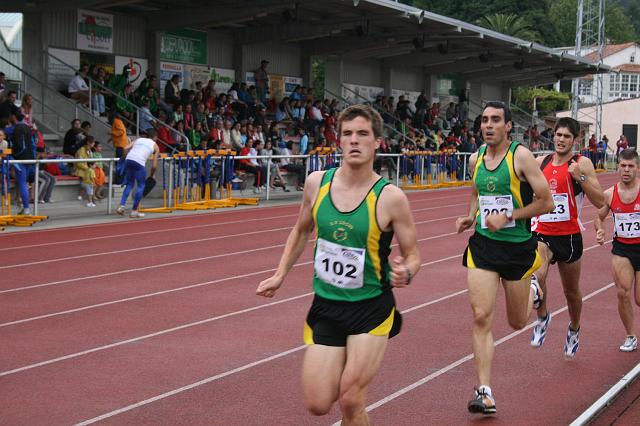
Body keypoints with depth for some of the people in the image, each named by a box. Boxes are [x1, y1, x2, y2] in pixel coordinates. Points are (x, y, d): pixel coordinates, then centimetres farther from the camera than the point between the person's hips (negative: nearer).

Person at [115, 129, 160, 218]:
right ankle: (134, 211, 10)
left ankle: (121, 206, 5)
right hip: (139, 162, -4)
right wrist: (151, 176, 32)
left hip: (128, 160, 4)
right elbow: (154, 165, 17)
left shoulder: (138, 139, 29)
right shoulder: (155, 146, 22)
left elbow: (126, 148, 13)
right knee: (141, 186, 12)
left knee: (129, 184, 19)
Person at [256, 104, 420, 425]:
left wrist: (406, 273, -27)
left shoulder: (390, 197, -15)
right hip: (325, 306, 3)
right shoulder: (317, 183, -4)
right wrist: (280, 276, 12)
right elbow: (301, 231, 16)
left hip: (371, 310, -3)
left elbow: (412, 256, -6)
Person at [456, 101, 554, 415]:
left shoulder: (521, 156, -12)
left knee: (517, 322, 13)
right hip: (483, 245, 3)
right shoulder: (475, 158, 4)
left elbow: (546, 202, -12)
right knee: (481, 318, -11)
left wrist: (508, 217, -17)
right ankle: (485, 394, -7)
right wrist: (471, 217, 3)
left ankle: (533, 293, 49)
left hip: (517, 246, -3)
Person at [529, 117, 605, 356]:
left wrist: (580, 178, -23)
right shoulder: (540, 163, 4)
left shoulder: (582, 164, -6)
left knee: (572, 292, 15)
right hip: (542, 234, 1)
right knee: (537, 277, -28)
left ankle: (574, 329, 43)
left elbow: (600, 202, -14)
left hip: (569, 236, -1)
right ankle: (543, 318, -2)